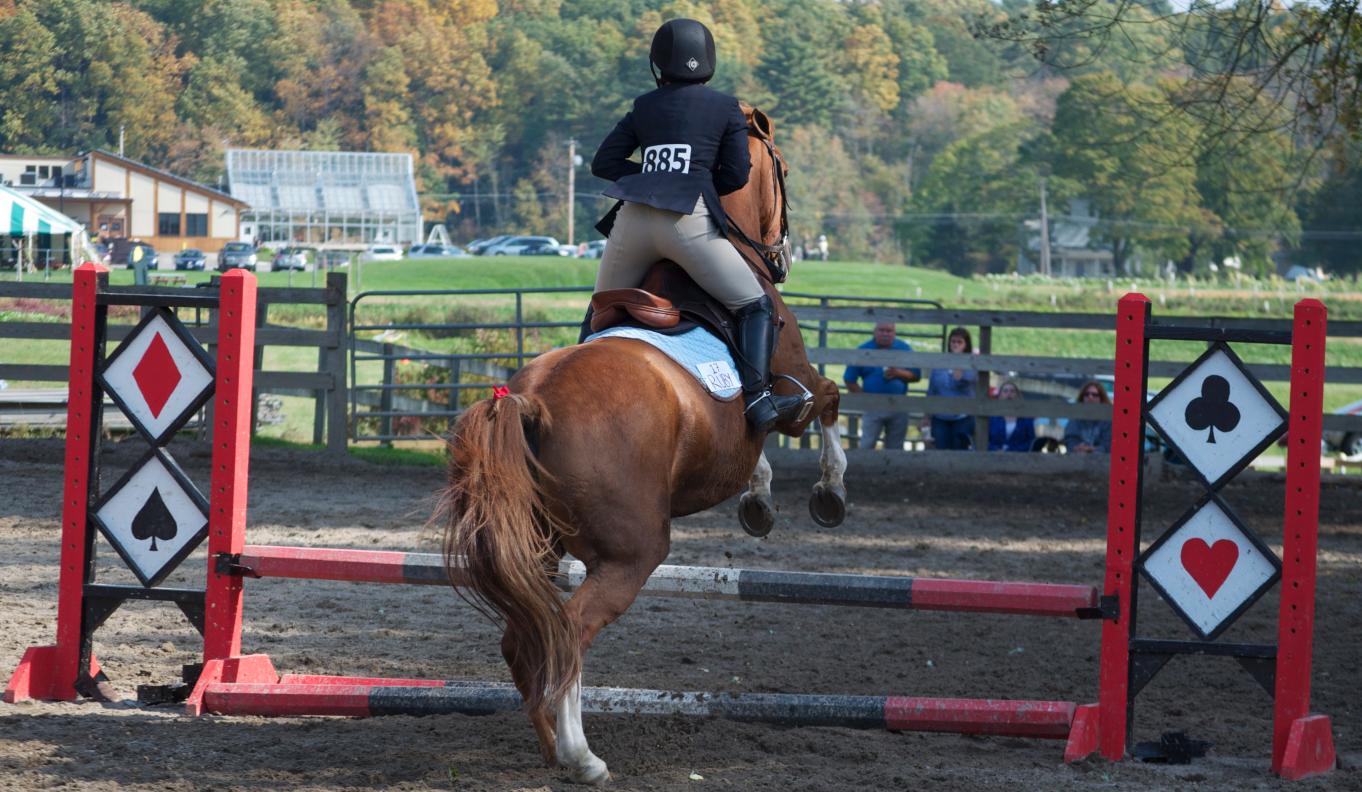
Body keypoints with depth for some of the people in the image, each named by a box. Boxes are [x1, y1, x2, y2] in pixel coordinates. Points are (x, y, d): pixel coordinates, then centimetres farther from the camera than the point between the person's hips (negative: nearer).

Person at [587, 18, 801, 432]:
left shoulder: (644, 107, 18)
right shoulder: (726, 108, 11)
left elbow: (603, 162, 15)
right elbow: (736, 174, 8)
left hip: (633, 217, 3)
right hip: (689, 218, -3)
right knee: (757, 306, 6)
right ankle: (757, 398, -9)